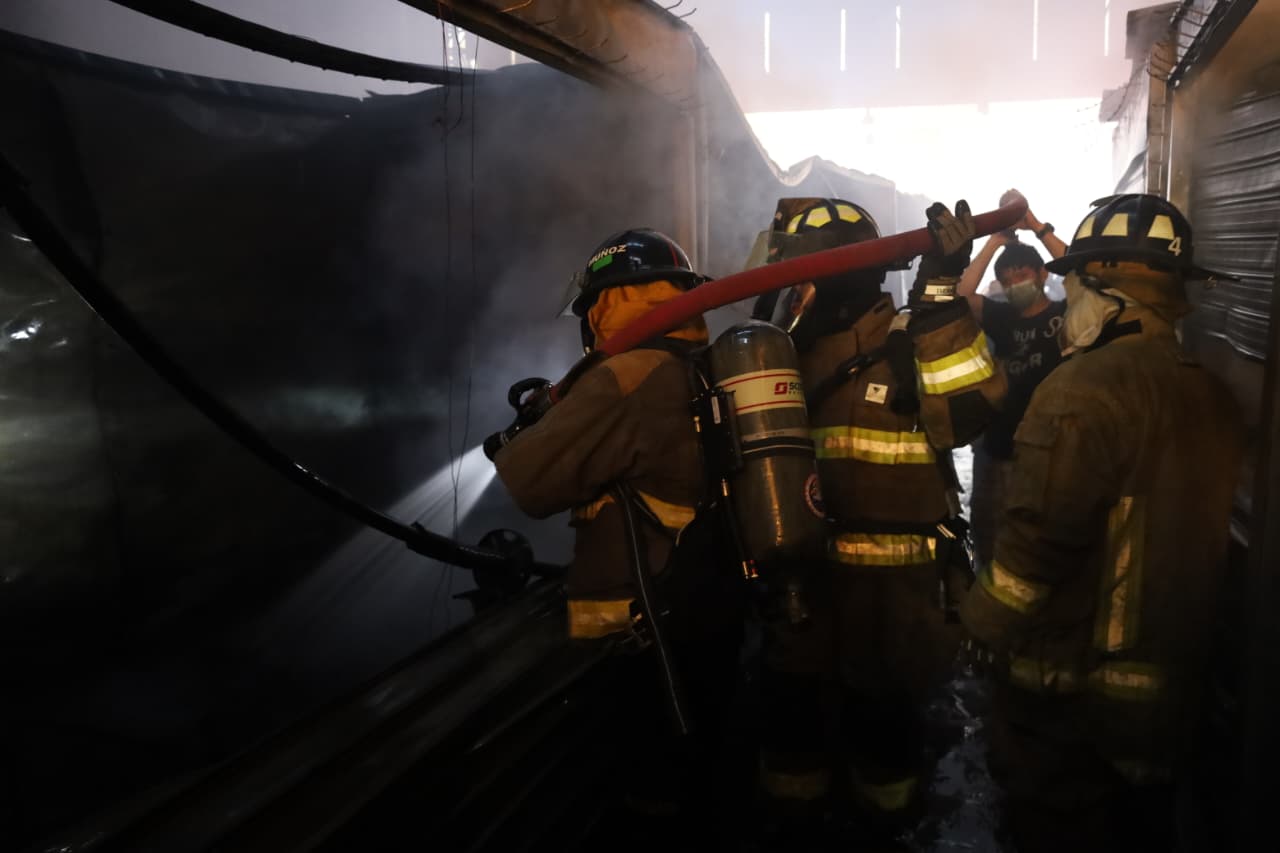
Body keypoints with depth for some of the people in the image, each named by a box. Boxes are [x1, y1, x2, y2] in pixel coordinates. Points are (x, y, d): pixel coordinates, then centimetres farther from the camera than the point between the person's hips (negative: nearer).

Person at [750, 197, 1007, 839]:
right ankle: (790, 810, 39)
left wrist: (939, 295, -32)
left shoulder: (911, 343, -11)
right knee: (788, 701, 16)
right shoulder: (790, 349, 6)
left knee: (881, 709, 11)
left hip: (891, 581, -5)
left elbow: (966, 410, -30)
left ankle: (884, 814, 37)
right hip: (801, 570, 5)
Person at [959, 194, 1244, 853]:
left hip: (1070, 680, -7)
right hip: (1172, 678, 8)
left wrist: (986, 624, -9)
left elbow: (1040, 534, -24)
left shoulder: (1087, 384, -22)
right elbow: (1184, 529, 12)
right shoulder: (1213, 396, 3)